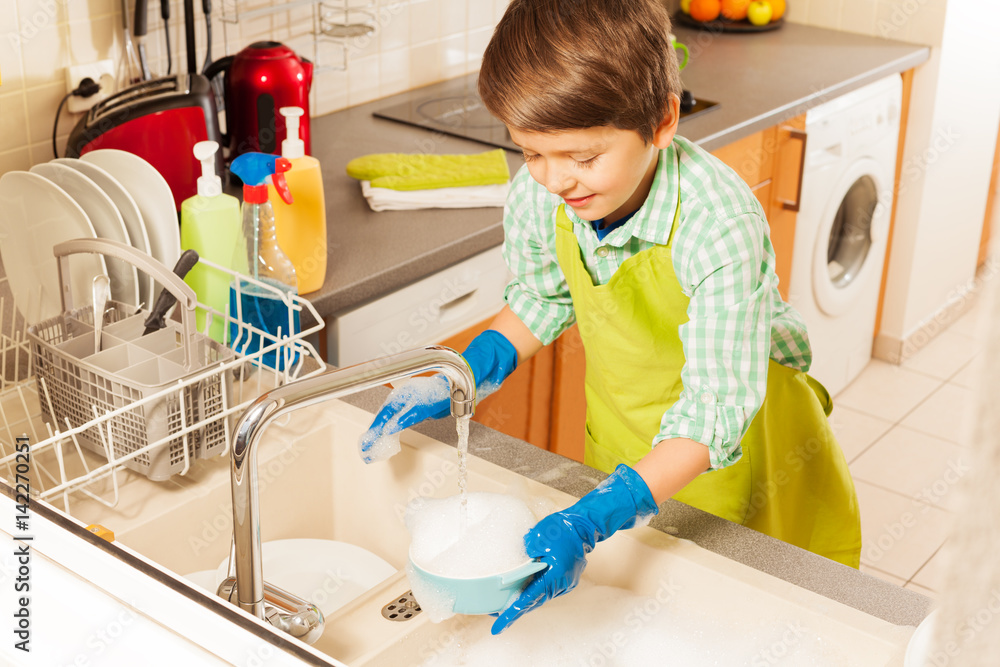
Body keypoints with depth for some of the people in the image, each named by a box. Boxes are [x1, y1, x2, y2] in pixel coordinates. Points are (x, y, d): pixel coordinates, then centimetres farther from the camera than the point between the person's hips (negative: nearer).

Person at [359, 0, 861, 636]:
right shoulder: (537, 196, -20)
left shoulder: (721, 226, -36)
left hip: (747, 438, -4)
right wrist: (455, 385, -9)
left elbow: (714, 417, -35)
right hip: (623, 442, 5)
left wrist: (591, 521, -45)